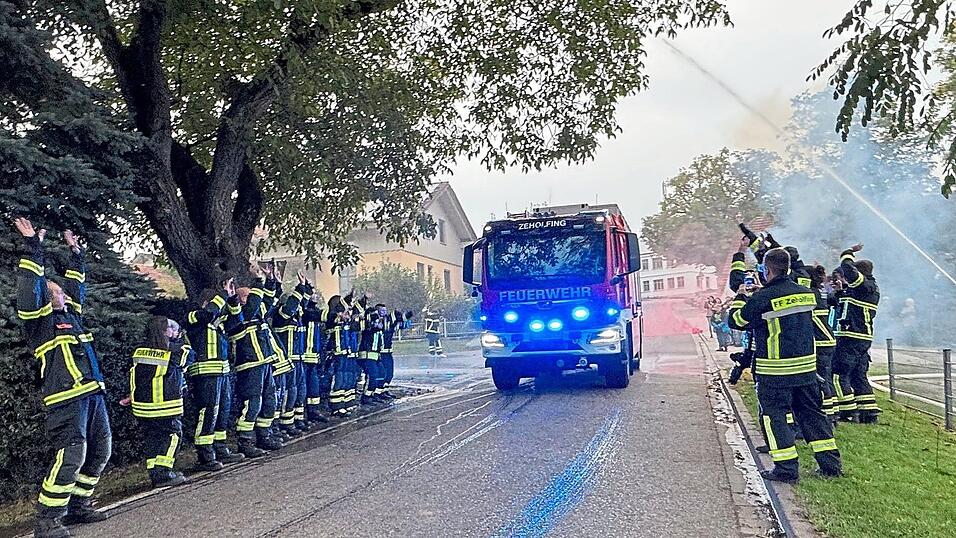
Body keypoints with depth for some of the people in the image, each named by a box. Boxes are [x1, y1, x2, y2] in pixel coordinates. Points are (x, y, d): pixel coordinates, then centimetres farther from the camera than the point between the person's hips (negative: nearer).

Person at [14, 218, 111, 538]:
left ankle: (78, 506, 26)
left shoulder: (70, 315, 21)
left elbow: (76, 286, 34)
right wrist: (32, 248, -12)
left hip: (93, 395, 9)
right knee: (70, 456, -15)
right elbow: (28, 290, -14)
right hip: (67, 399, -9)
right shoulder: (40, 320, 0)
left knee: (100, 451, 13)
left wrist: (76, 253, 35)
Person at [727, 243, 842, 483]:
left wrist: (741, 297, 13)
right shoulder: (806, 292, 4)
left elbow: (736, 321, -4)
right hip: (806, 366, 6)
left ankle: (787, 468, 5)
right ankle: (831, 463, 19)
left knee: (774, 416, 5)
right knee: (811, 412, 16)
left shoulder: (762, 298, -16)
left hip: (775, 369, -6)